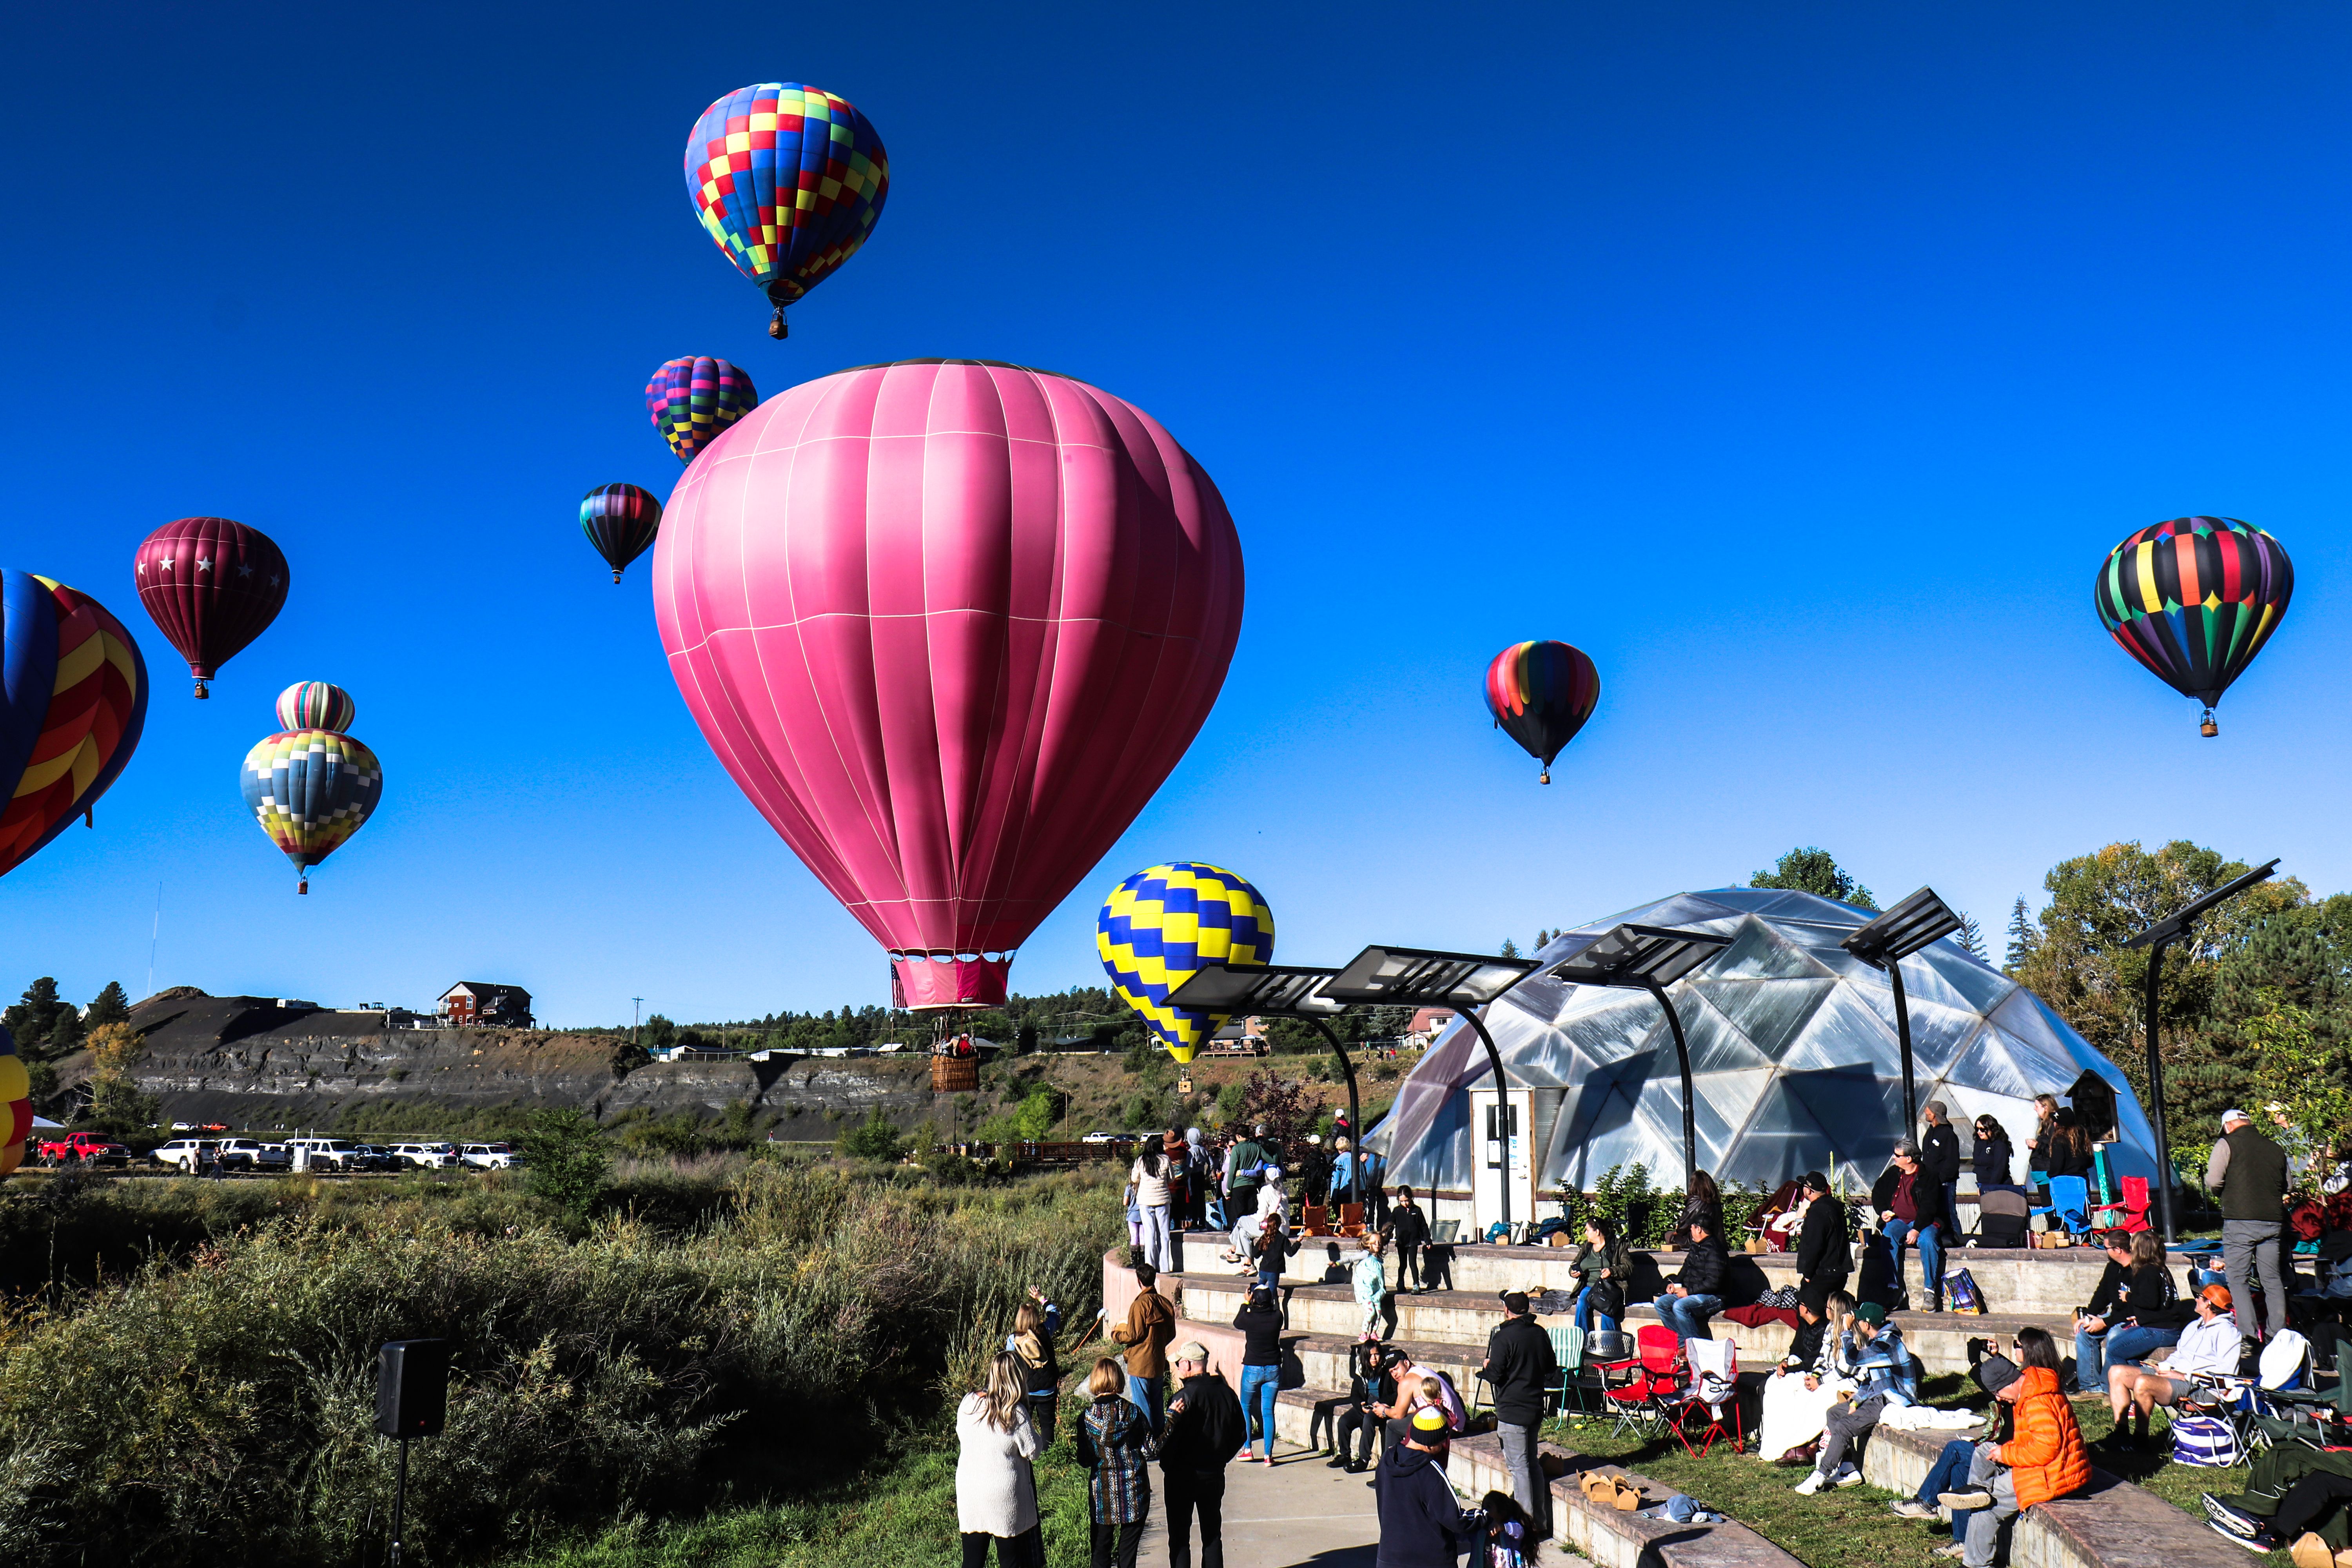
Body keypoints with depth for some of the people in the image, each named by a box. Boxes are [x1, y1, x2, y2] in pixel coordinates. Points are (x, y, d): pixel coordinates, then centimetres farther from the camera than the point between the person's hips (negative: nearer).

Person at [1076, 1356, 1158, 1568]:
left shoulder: (1086, 1418, -9)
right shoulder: (1133, 1412, -11)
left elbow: (1084, 1461, -4)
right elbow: (1151, 1449, -9)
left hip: (1102, 1495, 1)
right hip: (1134, 1495, 0)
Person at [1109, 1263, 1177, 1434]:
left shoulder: (1140, 1304, -17)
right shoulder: (1165, 1304, 6)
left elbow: (1133, 1335, -17)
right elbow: (1171, 1334, 11)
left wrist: (1115, 1334, 0)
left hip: (1140, 1364, -7)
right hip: (1159, 1362, 7)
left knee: (1141, 1407, -1)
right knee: (1156, 1405, 16)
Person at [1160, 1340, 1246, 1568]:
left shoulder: (1185, 1396, -19)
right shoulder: (1227, 1394, 0)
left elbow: (1168, 1440, -19)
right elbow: (1238, 1437, 9)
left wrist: (1167, 1466, -2)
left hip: (1183, 1476, -5)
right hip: (1215, 1476, 5)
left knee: (1179, 1535, 5)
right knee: (1213, 1534, 15)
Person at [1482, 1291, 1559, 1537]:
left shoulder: (1503, 1337, -17)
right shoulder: (1540, 1333, 5)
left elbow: (1495, 1375, -17)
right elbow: (1552, 1369, 14)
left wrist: (1488, 1367, 3)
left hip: (1512, 1410, -7)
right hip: (1536, 1406, 7)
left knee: (1519, 1466, -2)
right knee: (1533, 1463, 17)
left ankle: (1527, 1523, -1)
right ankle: (1539, 1519, 21)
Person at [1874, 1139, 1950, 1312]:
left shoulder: (1928, 1177, -4)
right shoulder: (1893, 1173, 13)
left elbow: (1928, 1207, -12)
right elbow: (1877, 1193, 25)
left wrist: (1917, 1230, -24)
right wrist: (1883, 1211, 6)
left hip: (1923, 1222, -3)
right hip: (1897, 1220, 4)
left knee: (1927, 1240, -36)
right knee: (1888, 1237, -30)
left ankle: (1931, 1289, -28)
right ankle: (1894, 1288, -30)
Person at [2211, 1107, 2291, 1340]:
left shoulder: (2227, 1144, -4)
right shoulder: (2276, 1149, 12)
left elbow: (2213, 1180, -10)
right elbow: (2286, 1187, 19)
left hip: (2240, 1222, -5)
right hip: (2272, 1222, 5)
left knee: (2238, 1279, 0)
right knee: (2272, 1280, 12)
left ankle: (2250, 1335, -6)